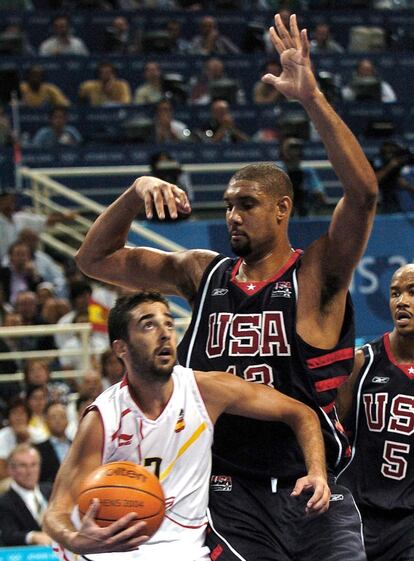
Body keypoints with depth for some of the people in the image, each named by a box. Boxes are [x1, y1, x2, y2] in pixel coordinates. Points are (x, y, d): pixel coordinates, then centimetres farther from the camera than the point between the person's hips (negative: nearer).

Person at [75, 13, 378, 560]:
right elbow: (95, 259, 13)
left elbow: (363, 193, -20)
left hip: (313, 494, -2)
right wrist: (134, 195, -4)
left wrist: (312, 98, -27)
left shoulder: (317, 273, -4)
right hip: (233, 498, 2)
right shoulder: (203, 274, 9)